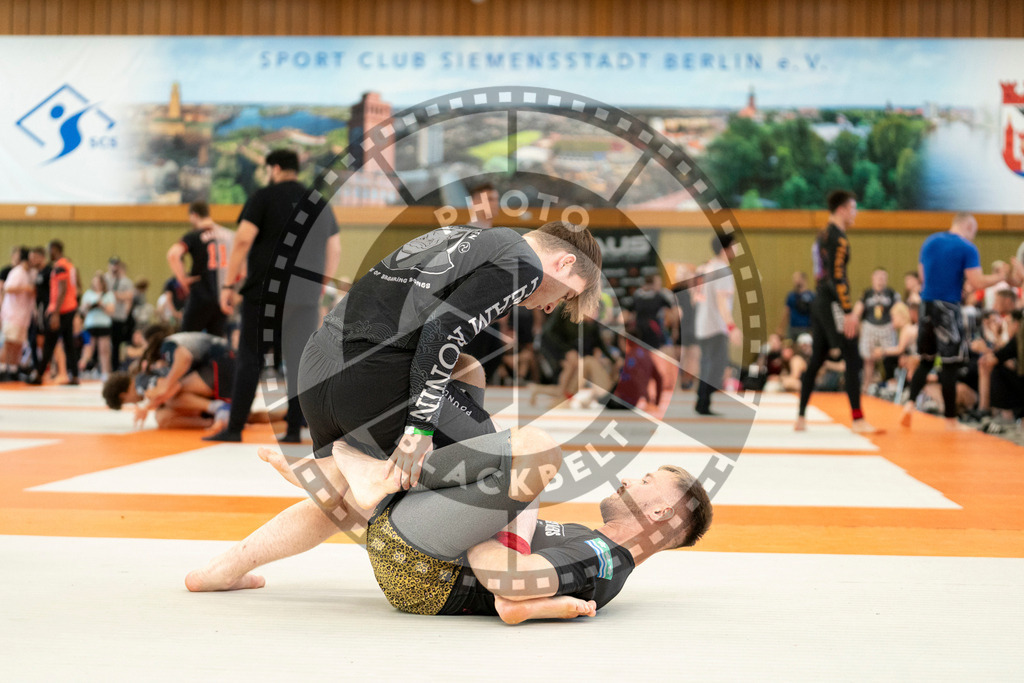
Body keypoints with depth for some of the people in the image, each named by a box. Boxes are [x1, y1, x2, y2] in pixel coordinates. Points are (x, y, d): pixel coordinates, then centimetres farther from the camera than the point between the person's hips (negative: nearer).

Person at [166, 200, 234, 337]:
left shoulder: (193, 235, -6)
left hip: (201, 297, -5)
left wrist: (182, 280, -12)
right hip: (224, 298, 5)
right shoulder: (229, 235, 9)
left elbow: (173, 255, -22)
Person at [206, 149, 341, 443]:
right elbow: (335, 250, 17)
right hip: (305, 296, 4)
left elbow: (242, 241, -10)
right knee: (298, 362, 8)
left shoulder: (264, 197, -2)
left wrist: (228, 284, -5)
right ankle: (294, 430, 7)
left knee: (250, 360, 0)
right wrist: (321, 285, 26)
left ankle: (234, 428, 0)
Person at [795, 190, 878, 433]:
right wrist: (849, 311, -23)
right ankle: (858, 420, -9)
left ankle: (801, 417, 14)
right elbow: (837, 277, -21)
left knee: (817, 359, 12)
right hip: (832, 304, -10)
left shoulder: (823, 235, 17)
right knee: (852, 359, -8)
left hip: (820, 302, 10)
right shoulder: (838, 238, -13)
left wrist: (851, 305, 24)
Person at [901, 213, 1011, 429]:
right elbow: (978, 283, -13)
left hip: (926, 305, 6)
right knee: (951, 363, 0)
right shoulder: (967, 249, -8)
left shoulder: (929, 242, 11)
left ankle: (910, 402, -1)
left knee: (926, 359, 17)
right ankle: (950, 420, 4)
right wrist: (999, 277, 3)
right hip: (948, 308, -6)